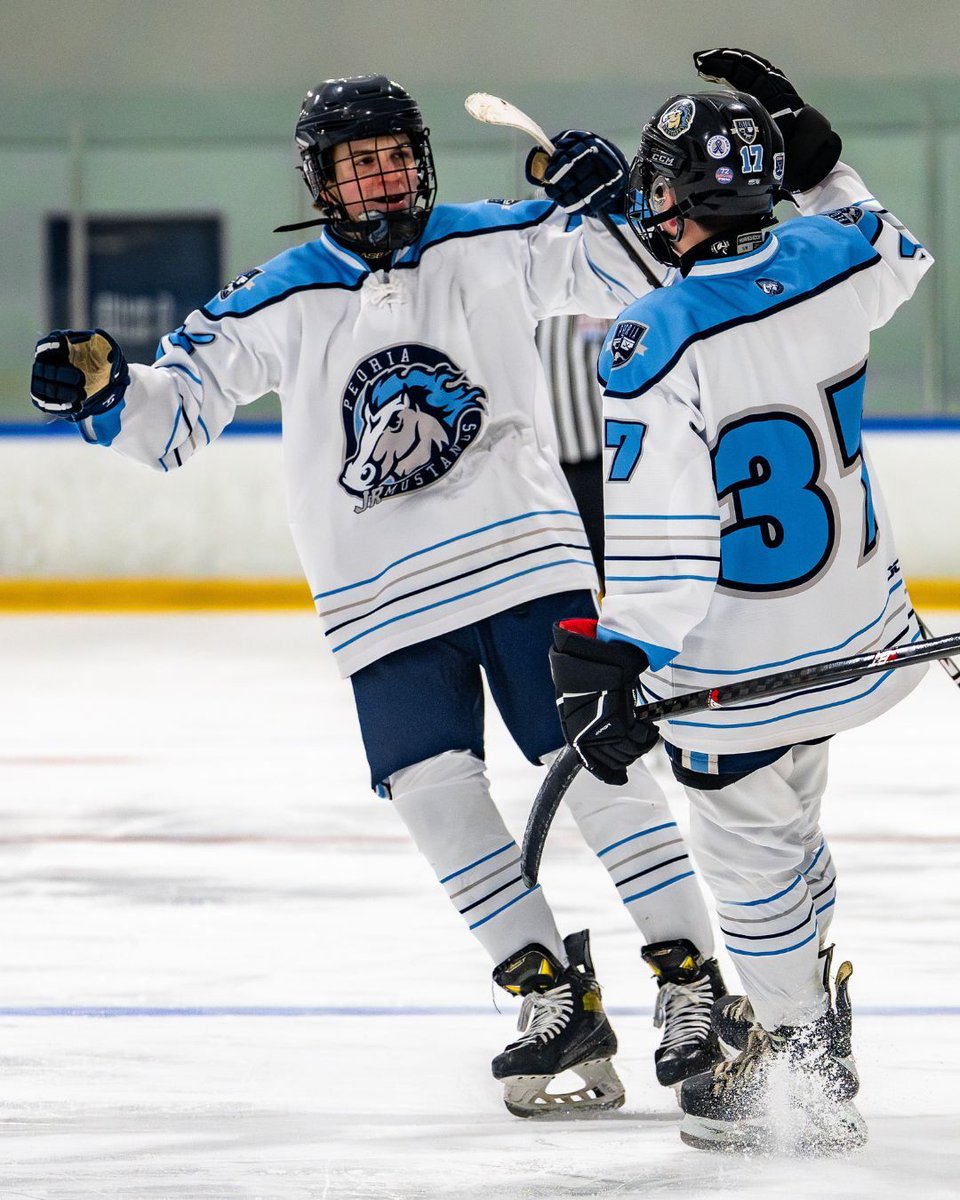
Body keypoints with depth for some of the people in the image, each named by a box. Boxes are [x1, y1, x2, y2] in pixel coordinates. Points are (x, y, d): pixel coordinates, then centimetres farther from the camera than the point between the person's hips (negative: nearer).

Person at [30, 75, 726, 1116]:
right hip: (382, 597, 2)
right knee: (438, 798, -6)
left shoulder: (496, 245, 0)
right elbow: (176, 410, 5)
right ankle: (552, 993, 7)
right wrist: (101, 386, -15)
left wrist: (608, 202, -16)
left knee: (600, 766, -8)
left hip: (523, 560, -2)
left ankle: (693, 981, -1)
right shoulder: (280, 303, 1)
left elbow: (636, 277, 4)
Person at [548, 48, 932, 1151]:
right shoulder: (830, 265, -8)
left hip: (738, 658, -7)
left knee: (748, 846, 11)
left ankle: (801, 1074, 20)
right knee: (783, 812, 27)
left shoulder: (654, 343, -25)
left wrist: (618, 667, -20)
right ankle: (792, 1010, 42)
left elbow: (661, 536, -26)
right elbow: (895, 250, 20)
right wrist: (814, 152, 18)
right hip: (858, 628, 7)